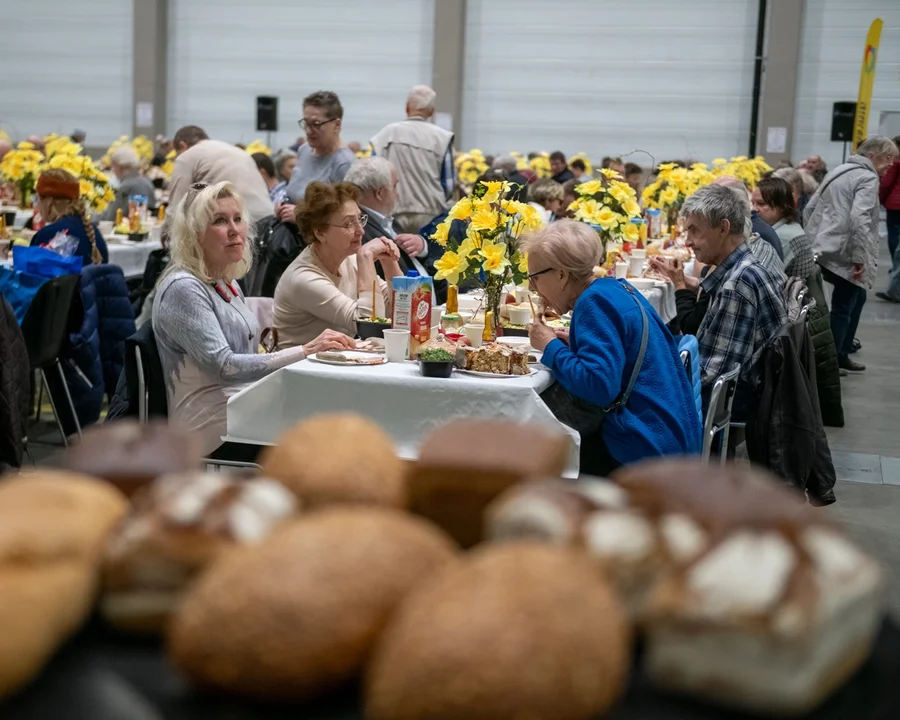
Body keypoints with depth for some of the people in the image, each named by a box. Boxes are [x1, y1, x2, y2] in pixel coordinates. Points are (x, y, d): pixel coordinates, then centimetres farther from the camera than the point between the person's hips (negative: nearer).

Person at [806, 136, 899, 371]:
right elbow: (859, 218, -24)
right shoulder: (868, 178, -10)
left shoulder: (839, 171, 18)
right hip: (843, 254, -10)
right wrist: (860, 258, -22)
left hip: (822, 249, 10)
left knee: (856, 298, 23)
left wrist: (812, 239, 23)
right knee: (843, 308, -1)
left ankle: (841, 355, 28)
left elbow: (810, 208, 19)